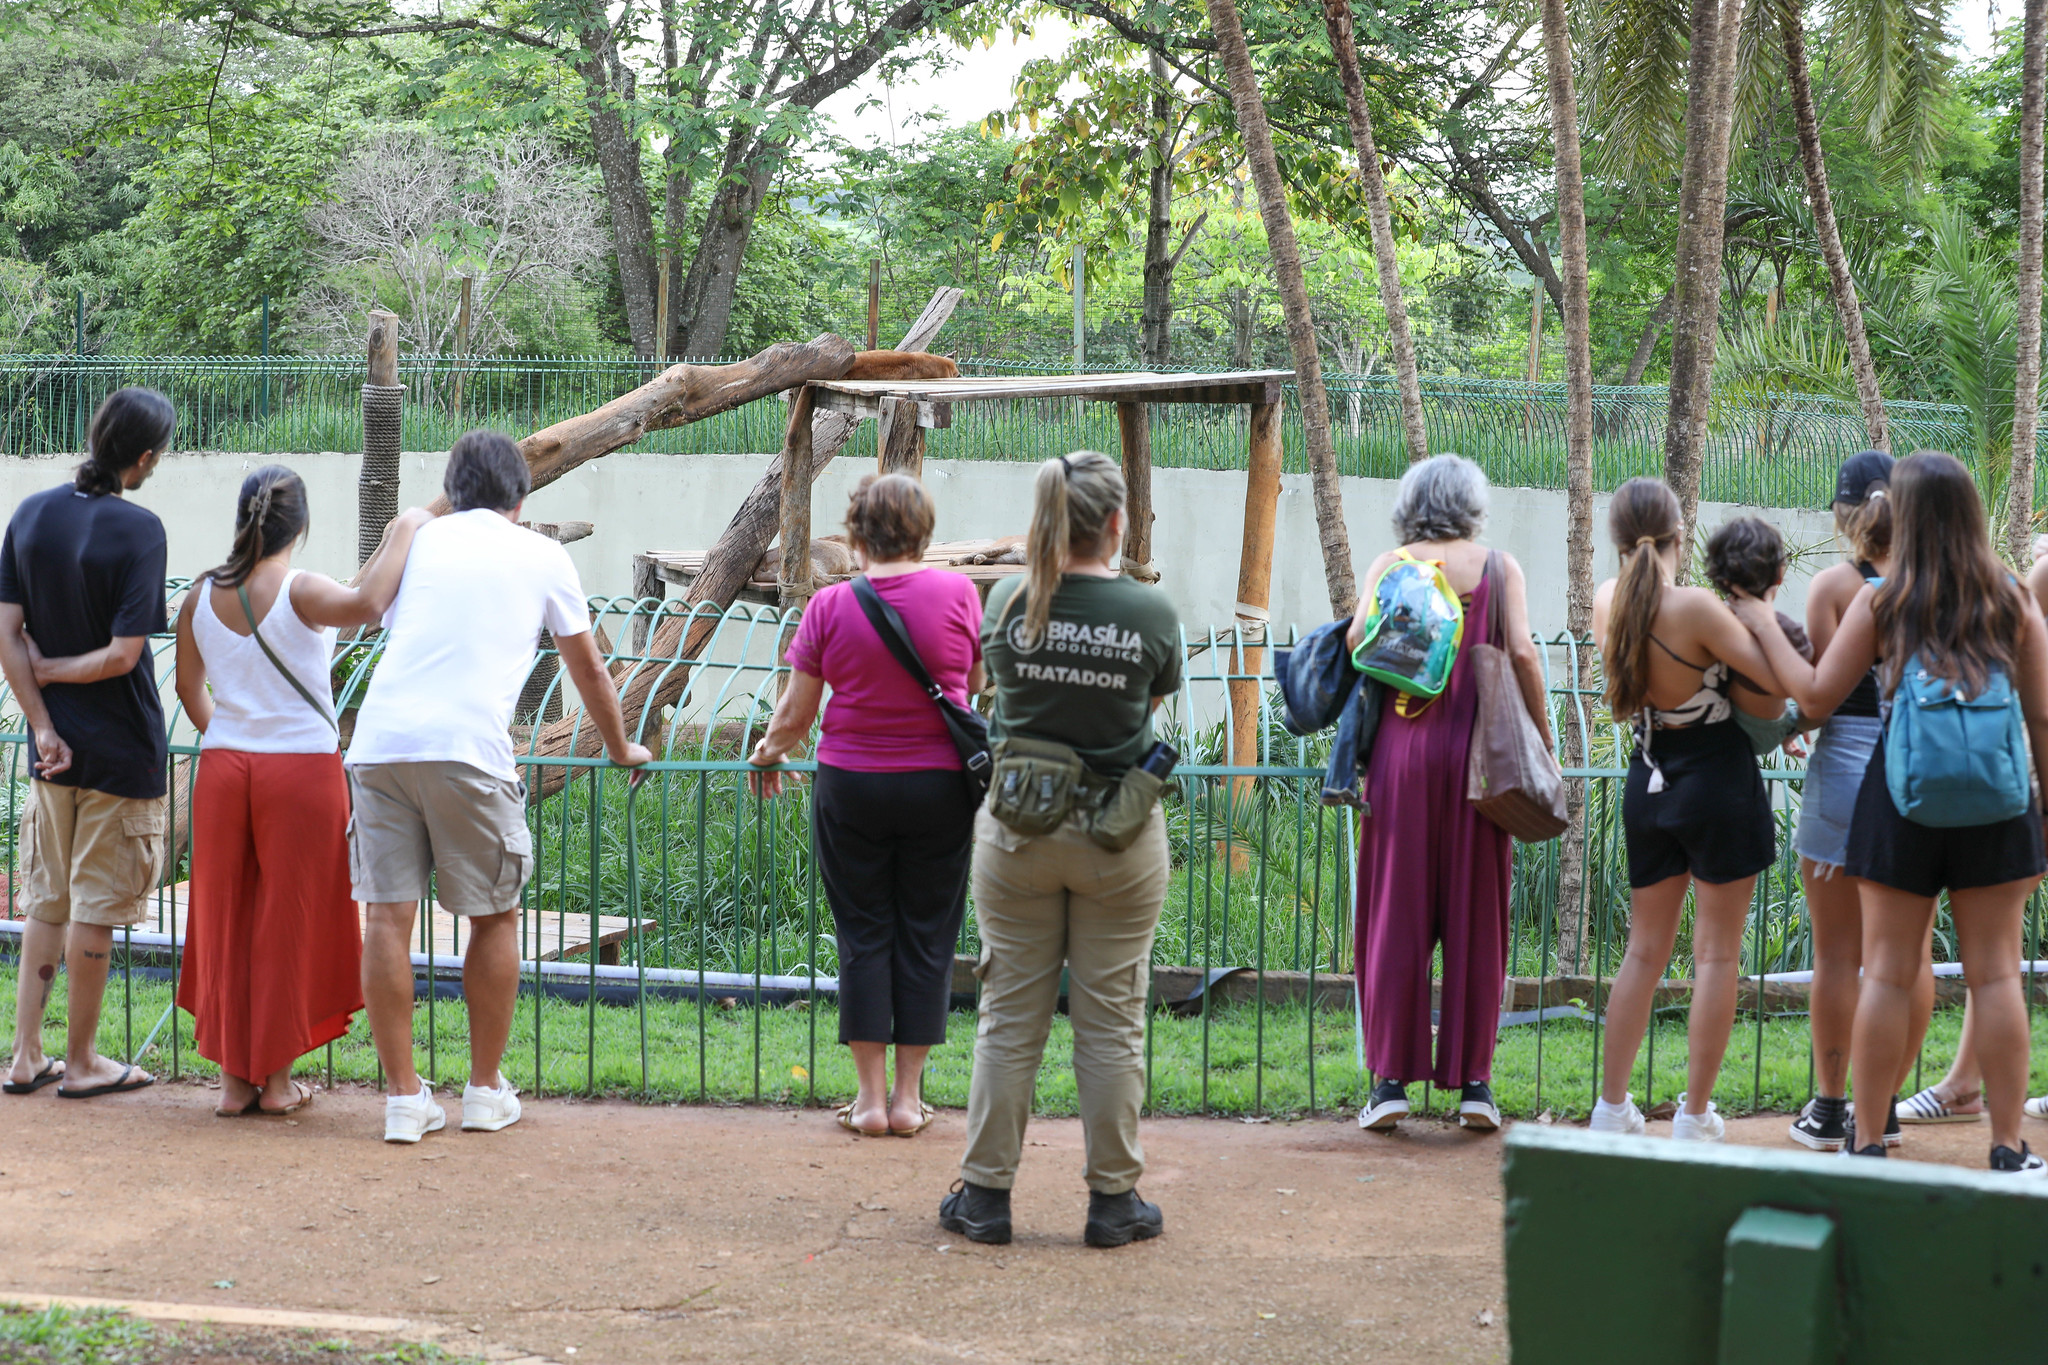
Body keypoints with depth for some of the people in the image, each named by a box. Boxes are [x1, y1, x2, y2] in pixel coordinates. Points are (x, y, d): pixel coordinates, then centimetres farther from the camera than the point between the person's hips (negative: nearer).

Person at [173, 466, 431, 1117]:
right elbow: (365, 605, -36)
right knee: (288, 923, 7)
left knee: (226, 919, 12)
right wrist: (402, 534, -23)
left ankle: (233, 1077, 16)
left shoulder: (201, 595, 1)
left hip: (223, 767, 4)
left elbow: (189, 687, 13)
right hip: (301, 770, -4)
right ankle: (276, 1079, 13)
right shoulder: (300, 592, -15)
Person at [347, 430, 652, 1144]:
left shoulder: (419, 539, 22)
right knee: (495, 917, 12)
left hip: (381, 737, 3)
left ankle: (403, 1097, 6)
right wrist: (621, 750, 42)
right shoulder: (541, 555, 16)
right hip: (467, 746, -3)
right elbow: (588, 669, 26)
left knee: (387, 916, 4)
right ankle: (486, 1092, 18)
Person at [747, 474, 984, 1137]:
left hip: (851, 784, 0)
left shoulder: (831, 605, -8)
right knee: (925, 936, 8)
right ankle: (908, 1097, 11)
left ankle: (870, 1096, 10)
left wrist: (768, 752, 18)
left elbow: (794, 715, -3)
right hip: (939, 784, 0)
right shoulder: (958, 593, -6)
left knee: (864, 935, 9)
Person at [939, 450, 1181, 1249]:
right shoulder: (1151, 613, -9)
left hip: (1017, 830, 2)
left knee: (1010, 1017, 9)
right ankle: (1113, 1198, 13)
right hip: (1119, 837, -2)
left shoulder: (1008, 603, -5)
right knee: (1111, 1020, 6)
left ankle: (986, 1194, 14)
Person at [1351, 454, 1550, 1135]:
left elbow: (1357, 640, -8)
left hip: (1401, 746, 0)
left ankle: (1391, 1079, 4)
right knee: (1475, 917, 6)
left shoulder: (1389, 566, 6)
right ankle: (1473, 1080, 7)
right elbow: (1522, 652, -5)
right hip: (1475, 748, 0)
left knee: (1397, 915, 4)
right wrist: (1542, 742, 2)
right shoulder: (1498, 567, 5)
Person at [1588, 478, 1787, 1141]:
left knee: (1644, 950, 16)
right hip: (1719, 781, -6)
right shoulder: (1695, 607, -22)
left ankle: (1611, 1106, 16)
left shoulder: (1607, 602, -2)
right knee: (1716, 954, 4)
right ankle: (1695, 1117, 6)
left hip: (1649, 782, 6)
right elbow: (1779, 683, -19)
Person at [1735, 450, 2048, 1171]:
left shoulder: (1881, 601, -2)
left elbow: (1817, 693, 2)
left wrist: (1765, 626, 16)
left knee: (1888, 973, 6)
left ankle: (1867, 1140, 10)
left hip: (1902, 800, -1)